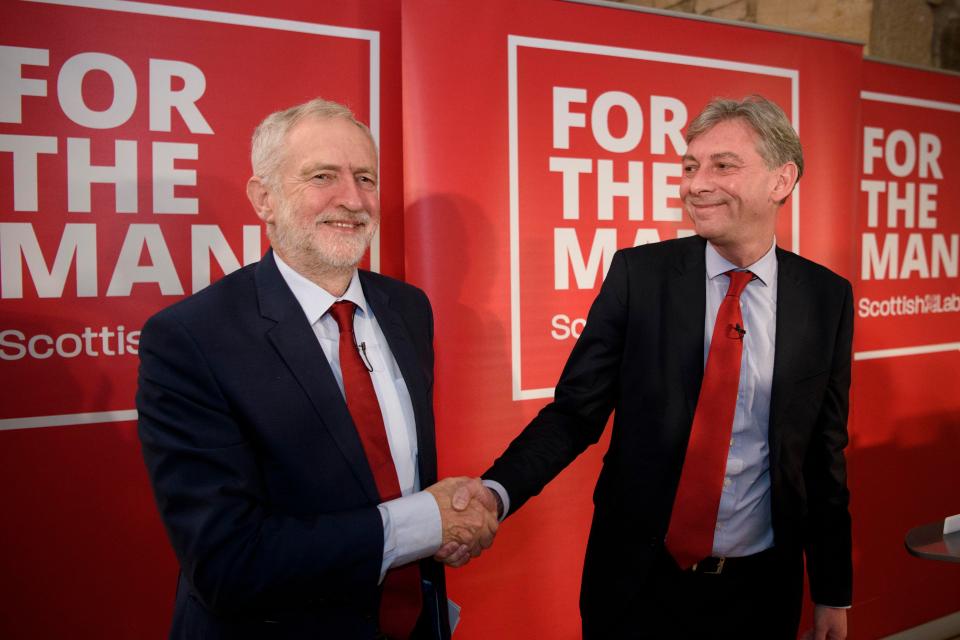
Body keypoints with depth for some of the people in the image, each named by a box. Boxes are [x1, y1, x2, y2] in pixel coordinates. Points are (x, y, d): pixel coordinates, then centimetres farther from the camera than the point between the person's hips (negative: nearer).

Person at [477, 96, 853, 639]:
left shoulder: (827, 296, -4)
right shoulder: (639, 274, -9)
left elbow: (825, 450, 3)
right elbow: (575, 411, -10)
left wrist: (834, 593, 8)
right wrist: (496, 493, -27)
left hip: (760, 588, 2)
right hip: (639, 580, -1)